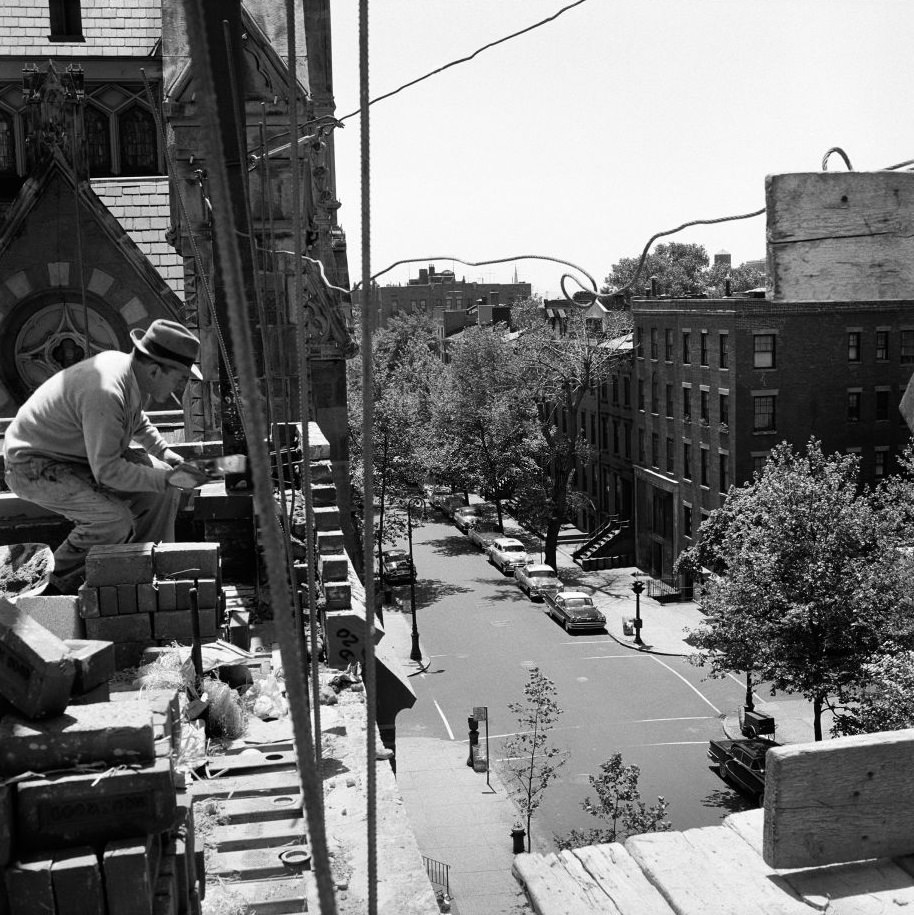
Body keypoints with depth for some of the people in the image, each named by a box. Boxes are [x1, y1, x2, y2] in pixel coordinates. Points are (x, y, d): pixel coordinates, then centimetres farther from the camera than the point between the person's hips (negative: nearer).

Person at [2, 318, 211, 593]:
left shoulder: (131, 369, -2)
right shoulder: (105, 394, -33)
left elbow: (137, 422, 21)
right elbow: (107, 470, -30)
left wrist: (167, 454, 7)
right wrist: (167, 479, -28)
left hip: (83, 457, 10)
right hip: (36, 466, -10)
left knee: (164, 478, -1)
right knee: (114, 521, -28)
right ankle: (59, 587, -6)